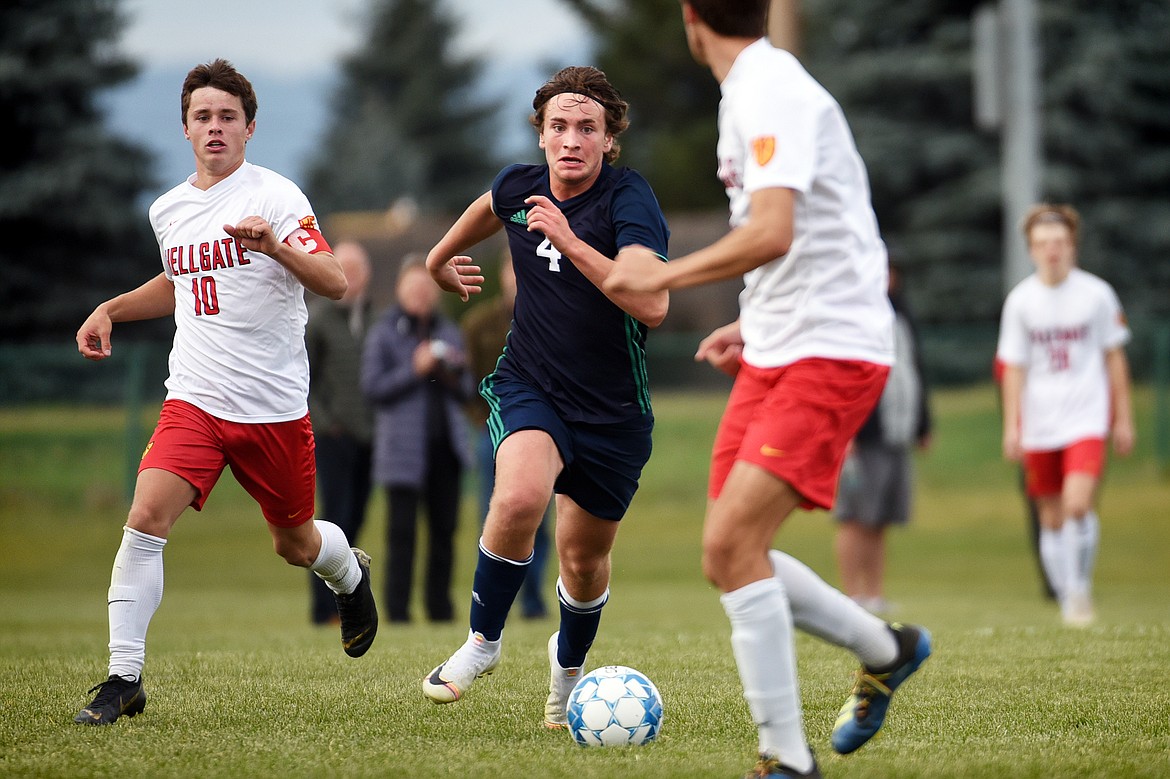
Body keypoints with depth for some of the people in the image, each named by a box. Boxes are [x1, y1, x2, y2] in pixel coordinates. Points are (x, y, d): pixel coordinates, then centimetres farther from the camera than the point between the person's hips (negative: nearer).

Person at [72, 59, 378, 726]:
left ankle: (352, 575, 49)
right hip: (195, 397, 3)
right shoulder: (168, 209, 9)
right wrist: (110, 310, 16)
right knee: (146, 518, -17)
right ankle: (124, 680, -13)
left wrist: (274, 245, -34)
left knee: (297, 545, 11)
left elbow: (335, 284, -18)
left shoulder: (274, 194, -8)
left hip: (275, 406, -3)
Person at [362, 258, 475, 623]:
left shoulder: (448, 332, 15)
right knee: (402, 531, -7)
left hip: (447, 443, 5)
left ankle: (440, 606, 11)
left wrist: (454, 376, -4)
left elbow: (466, 391, 18)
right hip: (404, 448, -5)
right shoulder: (384, 334, 0)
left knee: (445, 528, 4)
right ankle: (397, 609, -4)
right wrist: (414, 370, -15)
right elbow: (372, 387, -7)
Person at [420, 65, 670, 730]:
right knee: (519, 498, -30)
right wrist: (442, 257, 38)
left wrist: (569, 240, -40)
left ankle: (569, 663, 45)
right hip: (529, 386, 1)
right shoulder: (518, 188, -5)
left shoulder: (628, 198, -20)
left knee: (586, 564, 11)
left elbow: (653, 306, -35)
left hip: (614, 412, -1)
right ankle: (484, 642, -8)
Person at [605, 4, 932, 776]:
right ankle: (886, 650, 29)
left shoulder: (770, 92, -15)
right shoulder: (754, 90, 16)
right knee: (732, 554, 8)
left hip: (829, 354, -10)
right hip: (777, 353, 10)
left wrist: (664, 275, -19)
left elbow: (772, 234, -27)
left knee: (731, 544, -18)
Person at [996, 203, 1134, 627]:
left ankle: (1080, 588, -2)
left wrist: (1123, 419, 7)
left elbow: (1114, 357, 7)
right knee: (1052, 517, 4)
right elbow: (1013, 367, 7)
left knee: (1078, 504, -19)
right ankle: (1066, 602, 14)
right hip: (1039, 424, 2)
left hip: (1086, 418, -2)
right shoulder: (1020, 300, 2)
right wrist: (1011, 426, 2)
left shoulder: (1096, 294, -1)